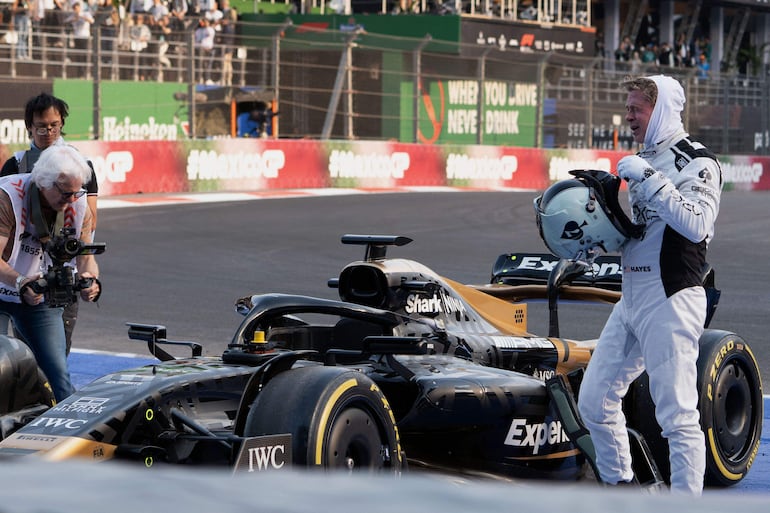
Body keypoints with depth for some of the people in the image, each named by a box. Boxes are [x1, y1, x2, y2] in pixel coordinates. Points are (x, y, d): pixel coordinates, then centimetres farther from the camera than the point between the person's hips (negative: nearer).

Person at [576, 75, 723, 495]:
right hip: (631, 300, 9)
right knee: (594, 401, 12)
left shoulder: (696, 162, -10)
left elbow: (696, 225, -26)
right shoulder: (644, 160, 17)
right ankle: (620, 485, 27)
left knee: (678, 415, -9)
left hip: (670, 302, -9)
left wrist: (648, 179, -24)